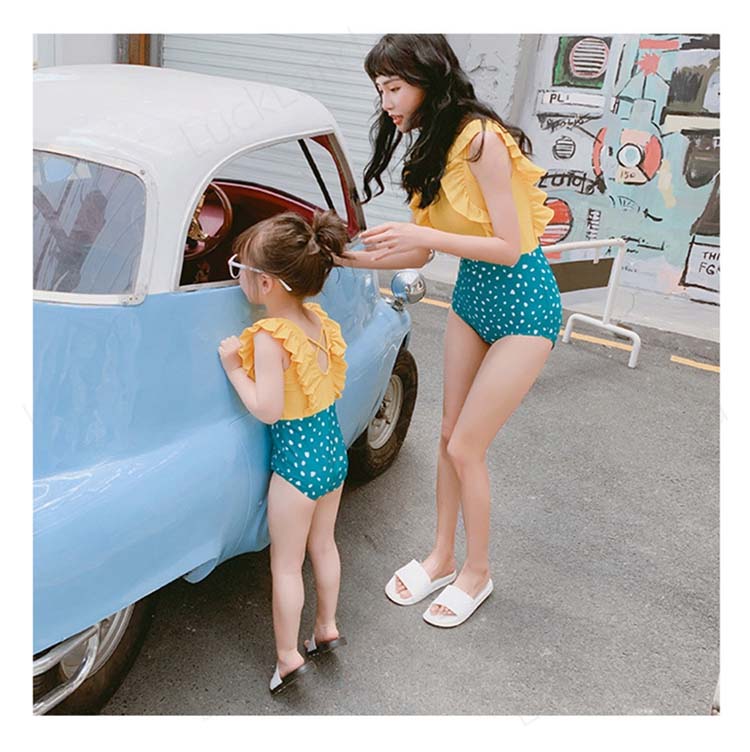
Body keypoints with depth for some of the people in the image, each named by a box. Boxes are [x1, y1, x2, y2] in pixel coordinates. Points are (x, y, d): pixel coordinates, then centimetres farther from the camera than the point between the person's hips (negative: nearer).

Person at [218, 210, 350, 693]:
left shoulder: (270, 338, -24)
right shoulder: (321, 321, -1)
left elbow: (267, 409, -26)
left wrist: (234, 367, -16)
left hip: (296, 458, -8)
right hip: (333, 446, 8)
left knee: (286, 563, 9)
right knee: (323, 544, 24)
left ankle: (288, 657, 21)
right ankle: (327, 627, 40)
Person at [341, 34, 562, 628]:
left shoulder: (480, 139, -23)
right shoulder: (433, 146, 4)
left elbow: (508, 247, -24)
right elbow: (418, 254, 4)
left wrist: (422, 234, -29)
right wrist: (345, 258, -4)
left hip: (522, 308, -8)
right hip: (471, 296, 8)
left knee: (465, 447, -2)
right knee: (450, 435, 13)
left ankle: (477, 573, 22)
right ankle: (441, 557, 33)